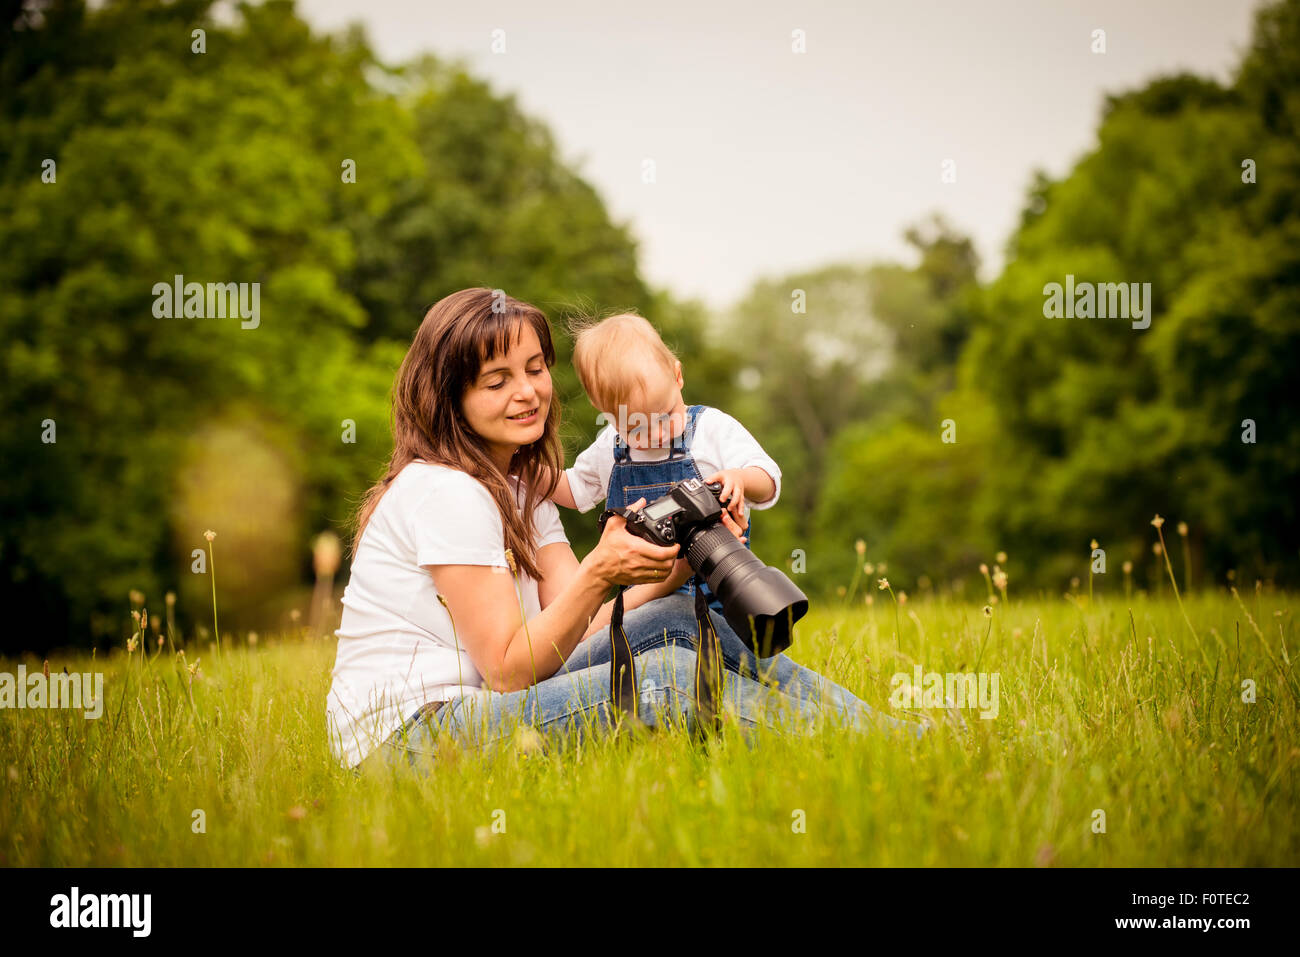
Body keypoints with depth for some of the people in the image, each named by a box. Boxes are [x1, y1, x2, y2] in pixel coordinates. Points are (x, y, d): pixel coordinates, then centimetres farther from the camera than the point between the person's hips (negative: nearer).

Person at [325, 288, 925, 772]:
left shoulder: (519, 489, 15)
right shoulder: (443, 491, -15)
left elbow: (573, 630, 2)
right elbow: (509, 670, -18)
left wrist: (679, 560, -10)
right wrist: (598, 572, -29)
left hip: (473, 707, 9)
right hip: (403, 739, -9)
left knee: (671, 623, -3)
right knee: (665, 676, -22)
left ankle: (874, 723, -1)